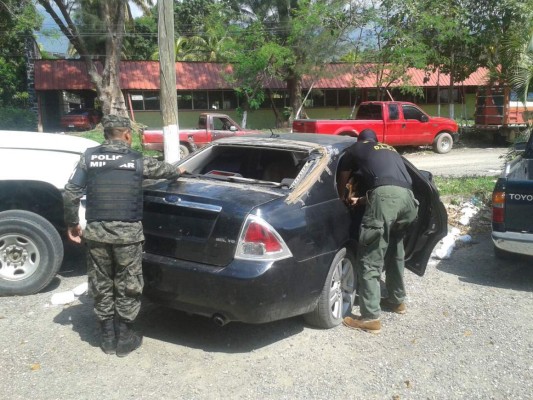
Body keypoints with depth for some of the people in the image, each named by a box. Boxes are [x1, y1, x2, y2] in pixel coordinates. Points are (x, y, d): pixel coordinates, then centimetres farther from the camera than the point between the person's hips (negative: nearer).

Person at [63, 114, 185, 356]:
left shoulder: (89, 157, 5)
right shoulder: (137, 159, 2)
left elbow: (71, 193, 1)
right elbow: (162, 169, 21)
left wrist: (72, 223, 13)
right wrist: (178, 171, 43)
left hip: (96, 231, 2)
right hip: (127, 232, -2)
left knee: (101, 286, 15)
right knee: (127, 287, 11)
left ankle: (107, 339, 26)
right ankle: (125, 340, 21)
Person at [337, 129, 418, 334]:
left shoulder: (355, 148, 24)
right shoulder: (390, 150, 38)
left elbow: (341, 184, 31)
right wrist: (360, 201, 49)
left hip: (385, 197, -6)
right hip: (407, 197, 6)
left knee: (369, 261, -1)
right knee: (394, 251, 27)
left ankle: (371, 318, -1)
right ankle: (397, 300, 39)